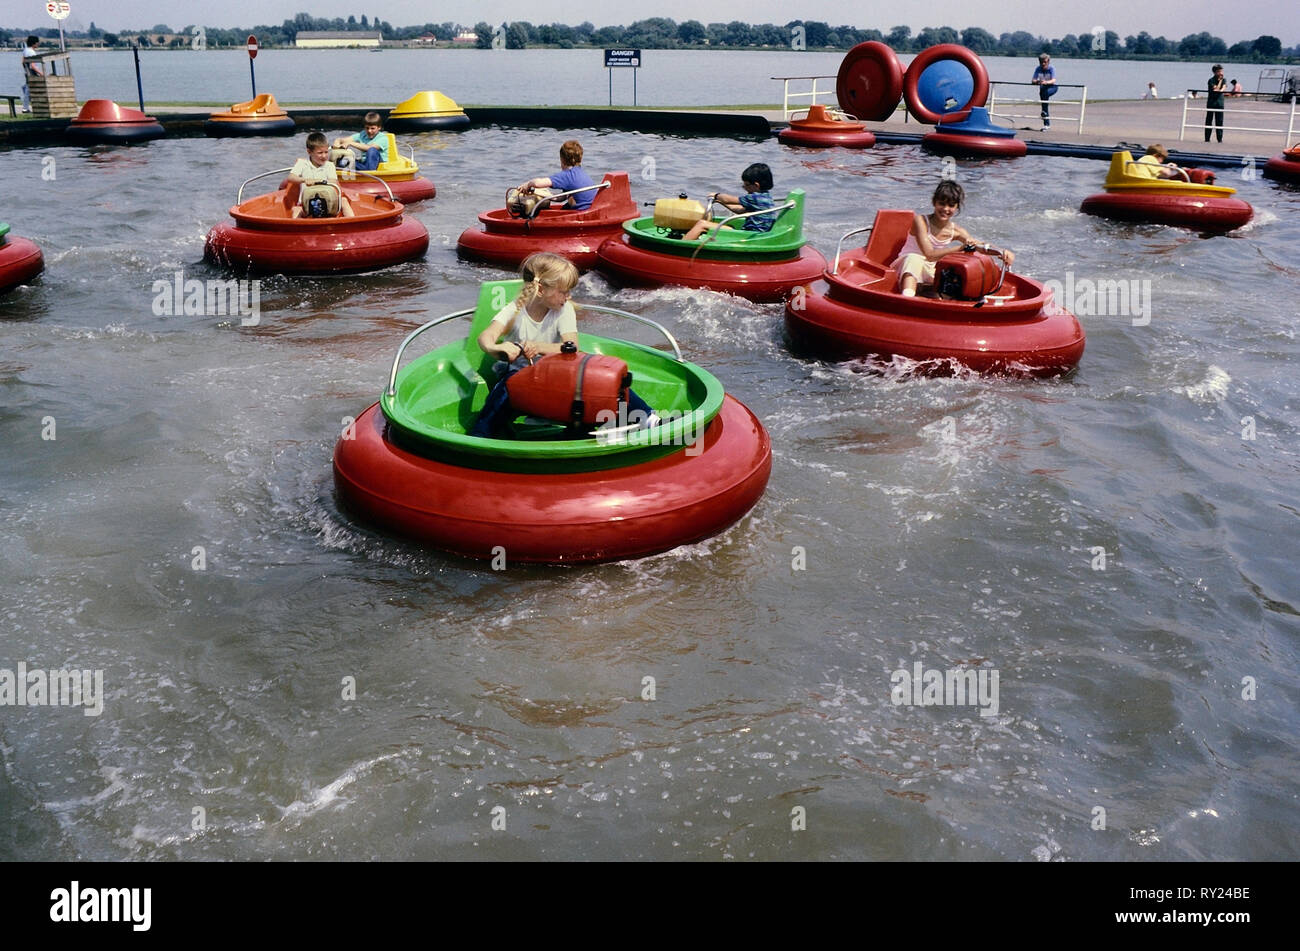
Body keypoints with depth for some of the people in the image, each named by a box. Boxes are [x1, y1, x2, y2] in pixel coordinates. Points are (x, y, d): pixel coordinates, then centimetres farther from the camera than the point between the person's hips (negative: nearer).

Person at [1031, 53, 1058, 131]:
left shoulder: (1052, 68, -19)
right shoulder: (1038, 69, -9)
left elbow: (1053, 80, -31)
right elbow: (1033, 80, -16)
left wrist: (1046, 82, -52)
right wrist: (1036, 82, -40)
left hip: (1052, 87, -4)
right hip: (1043, 88, 4)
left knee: (1045, 93, -36)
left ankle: (1044, 112, -33)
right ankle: (1047, 124, 1)